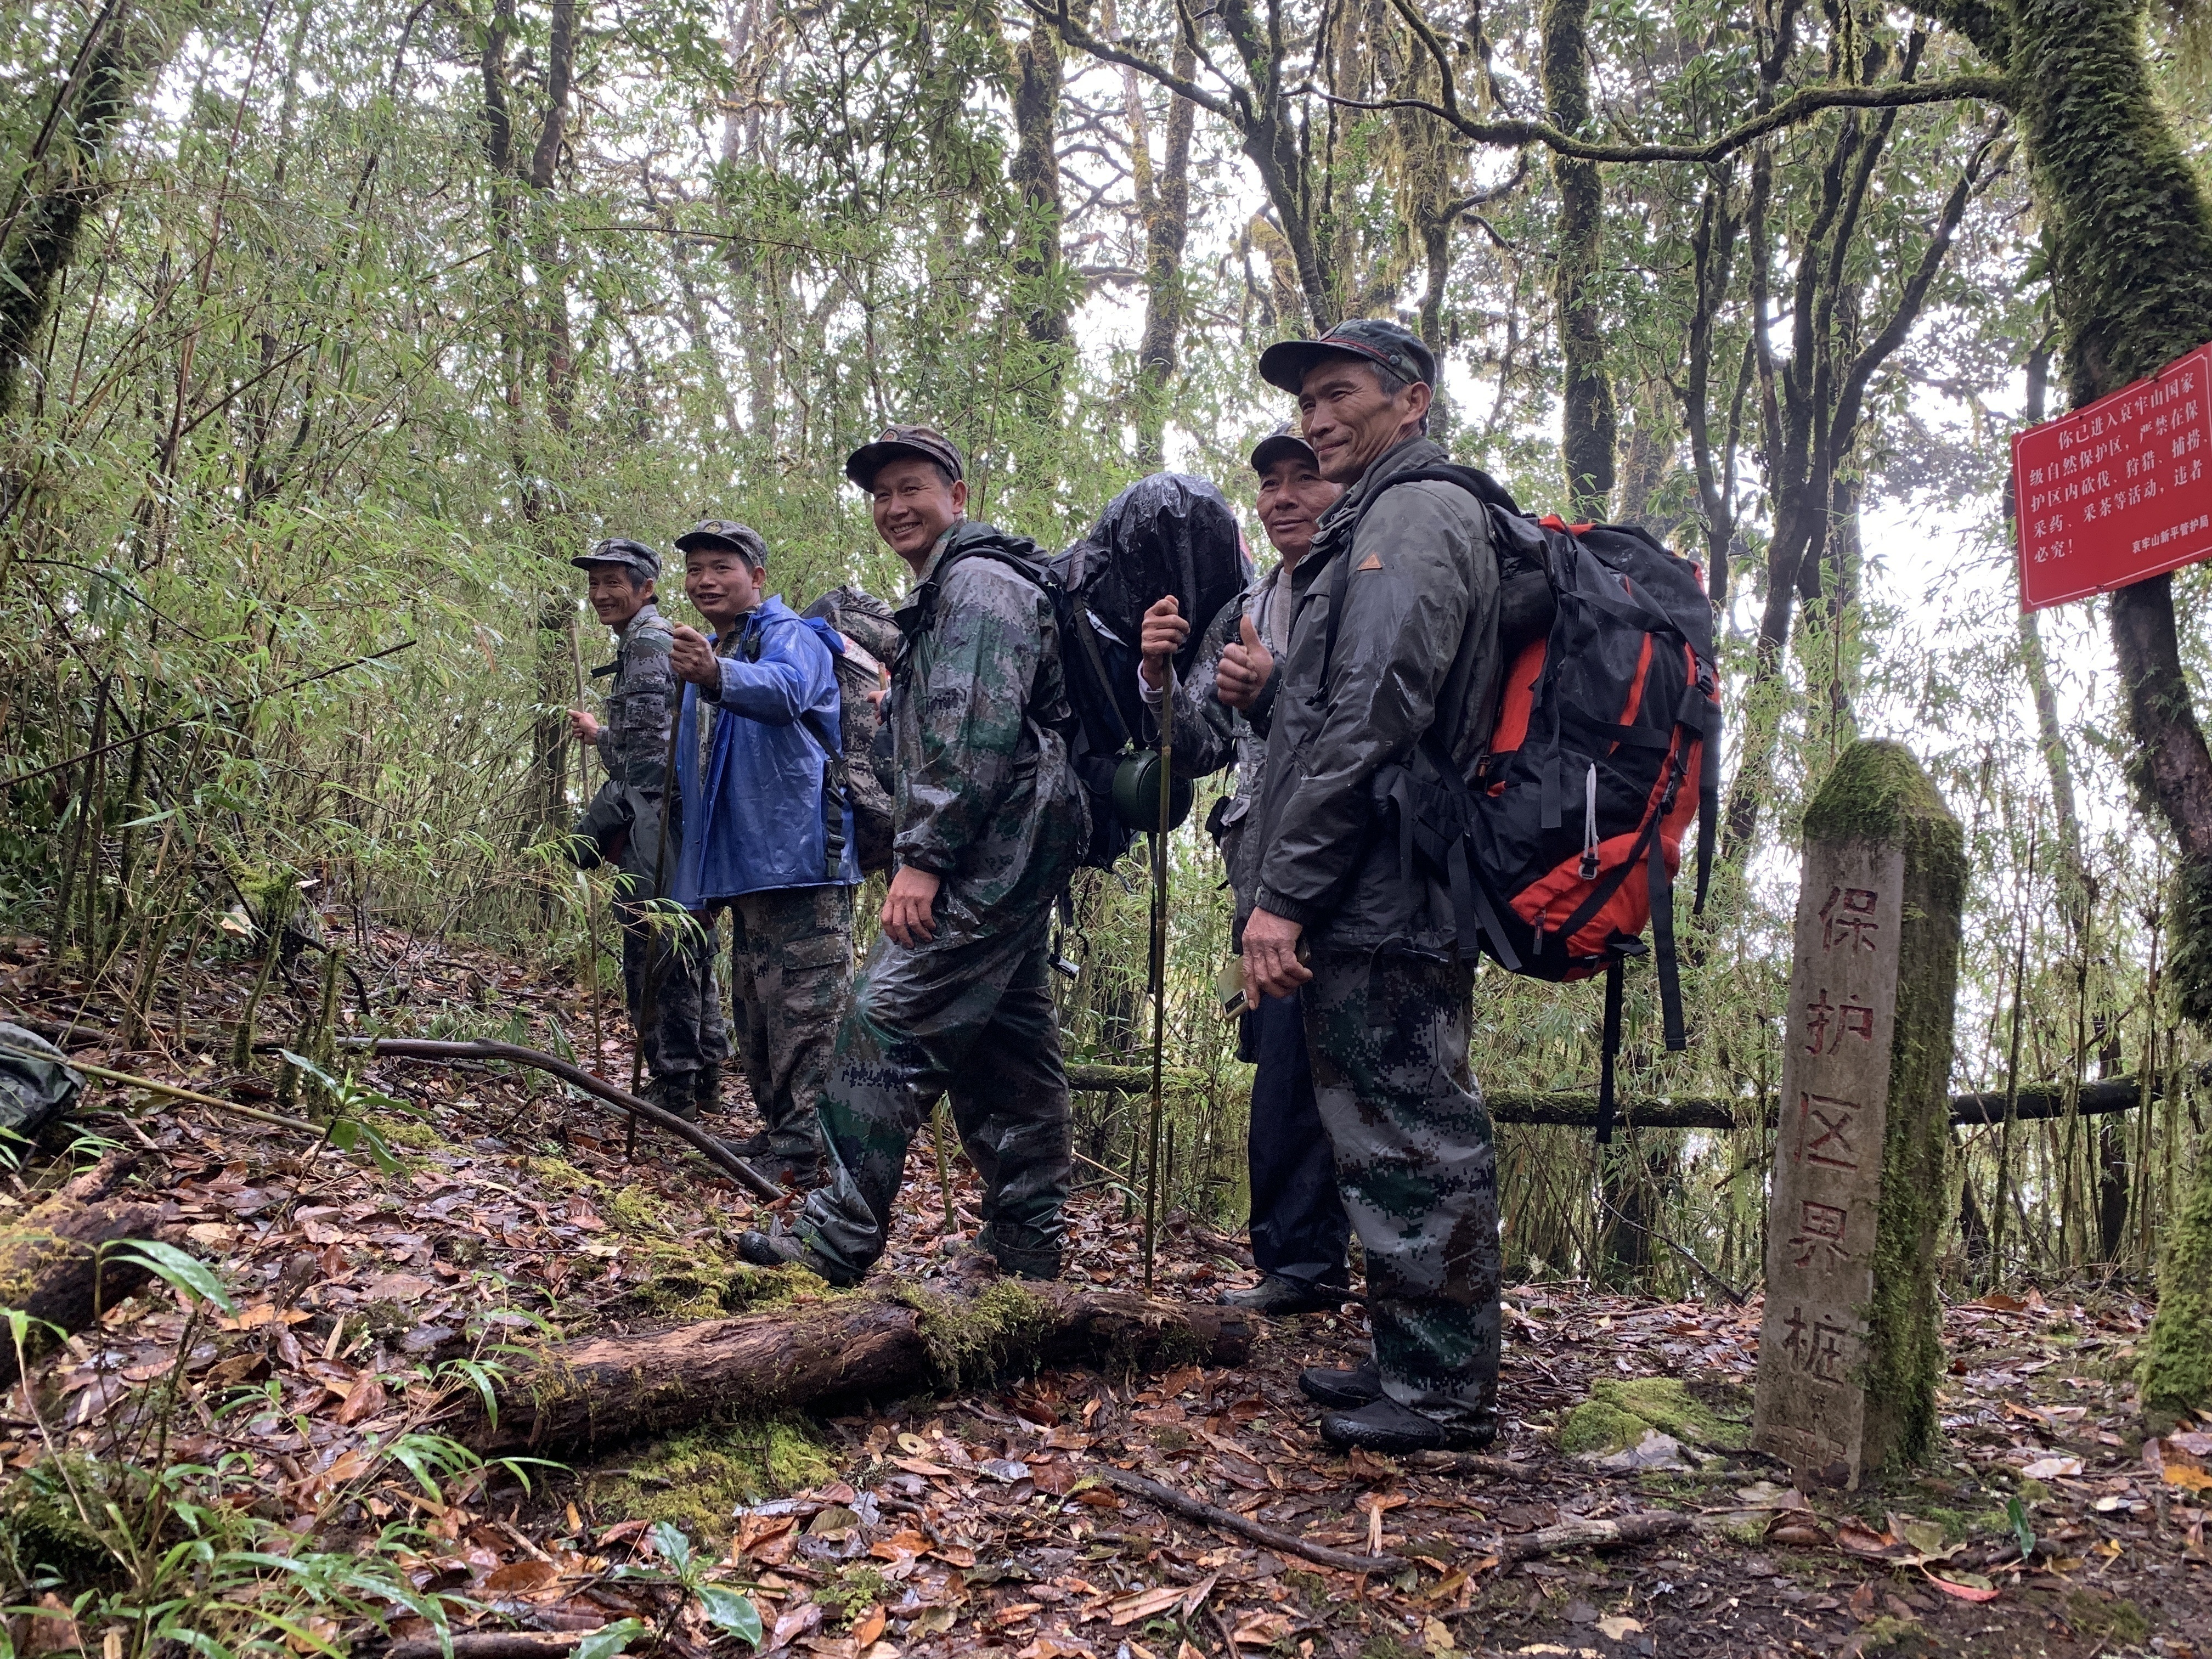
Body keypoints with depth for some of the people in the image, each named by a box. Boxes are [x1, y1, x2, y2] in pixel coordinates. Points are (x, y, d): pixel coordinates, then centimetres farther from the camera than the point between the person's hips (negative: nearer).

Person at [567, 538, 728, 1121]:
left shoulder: (647, 642, -10)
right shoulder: (660, 639, 23)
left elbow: (649, 752, -18)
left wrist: (591, 829, -13)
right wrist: (601, 734, 35)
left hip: (656, 819, -11)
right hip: (683, 816, 11)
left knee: (654, 950, -8)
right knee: (688, 948, 15)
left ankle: (672, 1086, -5)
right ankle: (704, 1072, 22)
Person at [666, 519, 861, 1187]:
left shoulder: (790, 637, -7)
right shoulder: (707, 654, 22)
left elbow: (784, 689, -34)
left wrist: (717, 676, -54)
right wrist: (697, 879, 26)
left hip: (799, 858, -10)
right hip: (743, 864, 10)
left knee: (805, 1008, -11)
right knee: (755, 1009, 17)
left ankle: (806, 1151, -10)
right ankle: (777, 1132, 28)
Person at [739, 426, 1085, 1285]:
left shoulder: (977, 582, -9)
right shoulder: (944, 593, 25)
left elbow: (978, 733, -21)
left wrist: (922, 856, -23)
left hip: (990, 851, -11)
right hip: (1004, 859, 11)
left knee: (886, 1019, -13)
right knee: (1005, 1042, 12)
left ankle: (837, 1237, -11)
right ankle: (1025, 1241, 19)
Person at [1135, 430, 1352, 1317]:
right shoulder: (1242, 614, 18)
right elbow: (1201, 751, 15)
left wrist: (1275, 693, -27)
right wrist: (1161, 678, -3)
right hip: (1266, 870, 7)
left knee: (1290, 1063, -11)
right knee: (1293, 1067, 11)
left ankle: (1292, 1260, -1)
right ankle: (1316, 1259, 20)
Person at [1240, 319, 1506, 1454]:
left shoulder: (1413, 516, -10)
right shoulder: (1389, 520, 24)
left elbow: (1368, 722, -20)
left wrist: (1284, 891, -20)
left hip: (1377, 903, -11)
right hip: (1394, 904, 11)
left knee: (1409, 1145, -3)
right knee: (1410, 1142, 15)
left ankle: (1445, 1393, 7)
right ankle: (1413, 1369, 26)